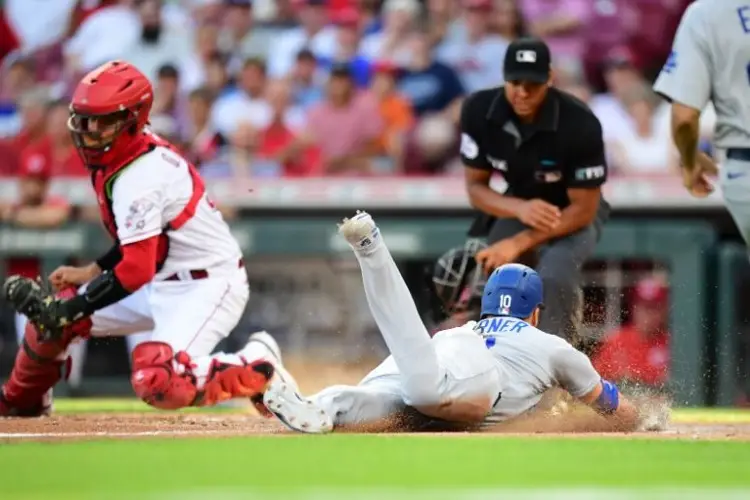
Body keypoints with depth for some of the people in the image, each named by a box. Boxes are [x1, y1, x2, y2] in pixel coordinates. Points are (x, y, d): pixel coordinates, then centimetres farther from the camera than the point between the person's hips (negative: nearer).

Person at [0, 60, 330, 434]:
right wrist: (90, 273, 12)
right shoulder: (143, 151, 4)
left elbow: (137, 270, -28)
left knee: (157, 384, -31)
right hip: (166, 284, 10)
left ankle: (259, 374, -14)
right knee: (51, 314, 8)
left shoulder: (138, 177, -24)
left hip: (207, 287, -10)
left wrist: (67, 309, -27)